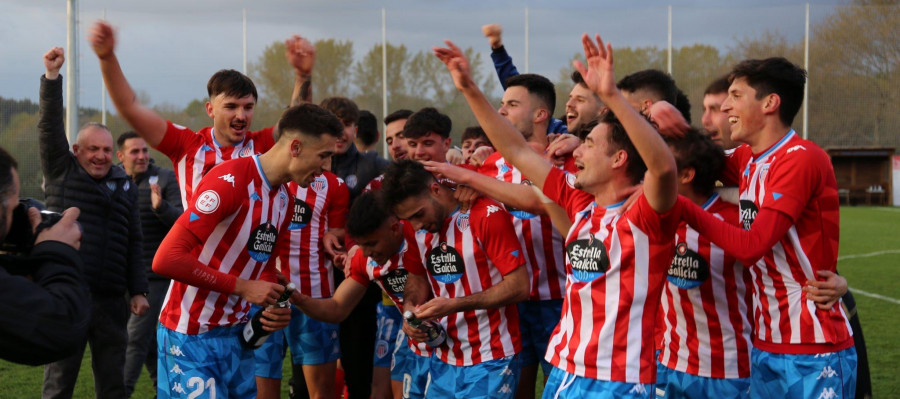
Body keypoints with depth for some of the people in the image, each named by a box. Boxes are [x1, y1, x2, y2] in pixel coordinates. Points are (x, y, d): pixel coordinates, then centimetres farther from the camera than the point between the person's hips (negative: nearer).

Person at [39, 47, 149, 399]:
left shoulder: (125, 185, 14)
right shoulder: (62, 173, 6)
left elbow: (133, 244, 16)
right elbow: (50, 127, -6)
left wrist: (138, 291, 11)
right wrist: (52, 76, -14)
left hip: (111, 300, 4)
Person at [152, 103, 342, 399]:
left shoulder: (285, 201, 8)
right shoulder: (231, 180, -20)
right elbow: (166, 259, -25)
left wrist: (275, 307, -5)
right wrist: (241, 287, -21)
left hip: (237, 335, 8)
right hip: (191, 338, -8)